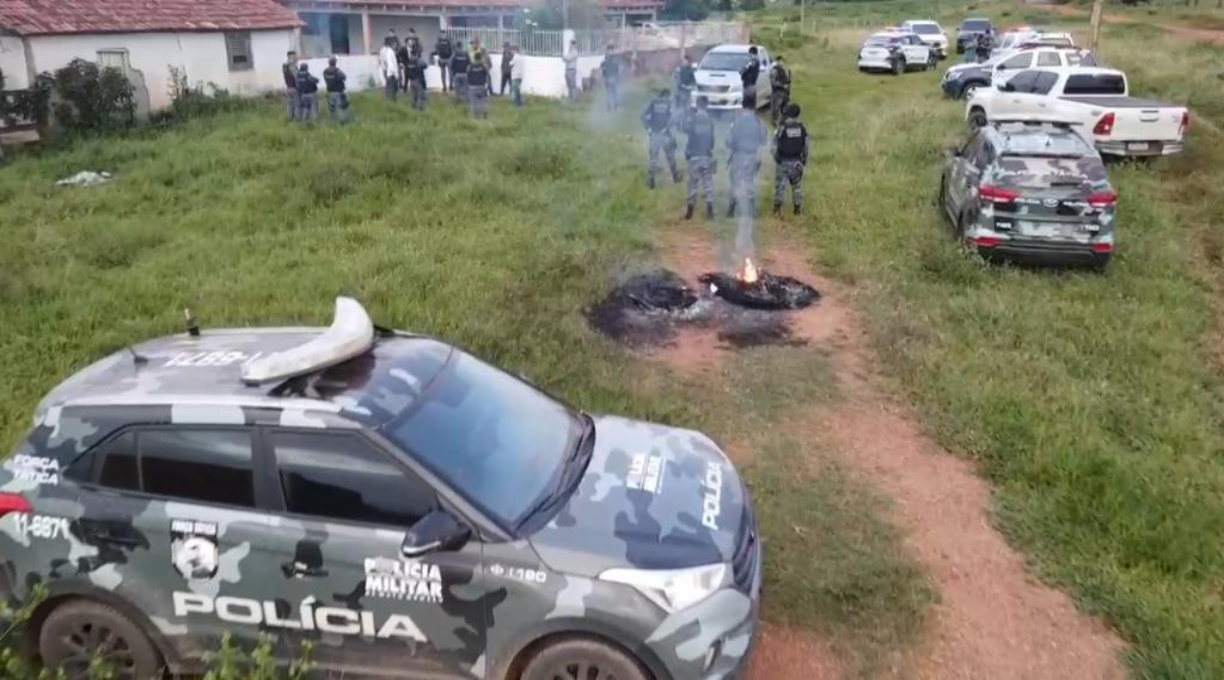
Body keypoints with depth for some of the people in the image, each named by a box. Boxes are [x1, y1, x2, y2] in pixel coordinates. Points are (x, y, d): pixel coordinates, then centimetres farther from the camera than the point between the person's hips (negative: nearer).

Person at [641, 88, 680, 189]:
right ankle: (675, 176, 27)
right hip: (665, 134, -1)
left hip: (654, 133, 1)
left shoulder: (653, 102, 6)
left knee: (653, 156, 5)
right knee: (670, 155, 14)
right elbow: (671, 117, -14)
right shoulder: (669, 104, 2)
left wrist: (647, 128, -3)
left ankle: (651, 178, -2)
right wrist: (666, 128, -10)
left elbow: (644, 115, -5)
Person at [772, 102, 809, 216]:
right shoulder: (802, 129, -3)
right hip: (797, 161, 3)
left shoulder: (781, 129, -15)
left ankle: (777, 207, 2)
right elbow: (806, 146, 3)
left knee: (780, 184, 5)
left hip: (783, 161, -3)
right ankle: (798, 208, 20)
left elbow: (775, 146, -10)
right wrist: (804, 160, 15)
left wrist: (776, 158, 7)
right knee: (797, 185, 15)